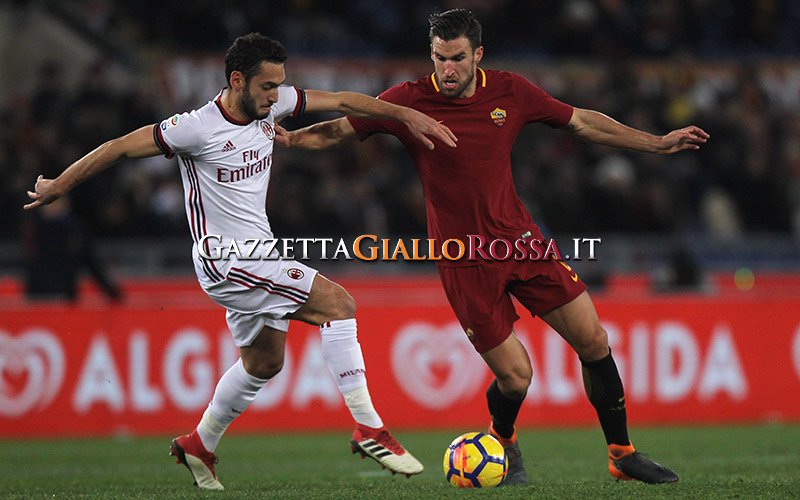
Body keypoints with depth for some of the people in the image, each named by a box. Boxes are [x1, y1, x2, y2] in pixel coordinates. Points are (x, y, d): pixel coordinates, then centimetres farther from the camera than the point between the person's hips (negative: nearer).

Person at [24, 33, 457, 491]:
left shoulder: (272, 105, -1)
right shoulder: (198, 129, -20)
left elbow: (340, 101, 9)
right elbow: (120, 148, -12)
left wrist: (407, 115, 5)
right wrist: (58, 187, -3)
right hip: (224, 257, -9)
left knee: (264, 362, 21)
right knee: (338, 302, -19)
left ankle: (199, 445, 38)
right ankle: (369, 429, -20)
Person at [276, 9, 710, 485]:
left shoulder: (509, 91, -1)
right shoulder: (408, 101, -10)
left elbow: (581, 121, 11)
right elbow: (338, 131, -1)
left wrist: (658, 142, 13)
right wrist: (290, 137, -20)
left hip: (521, 240, 4)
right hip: (464, 262, -4)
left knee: (594, 342, 0)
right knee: (514, 377, -7)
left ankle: (622, 455, 16)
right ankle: (504, 442, 27)